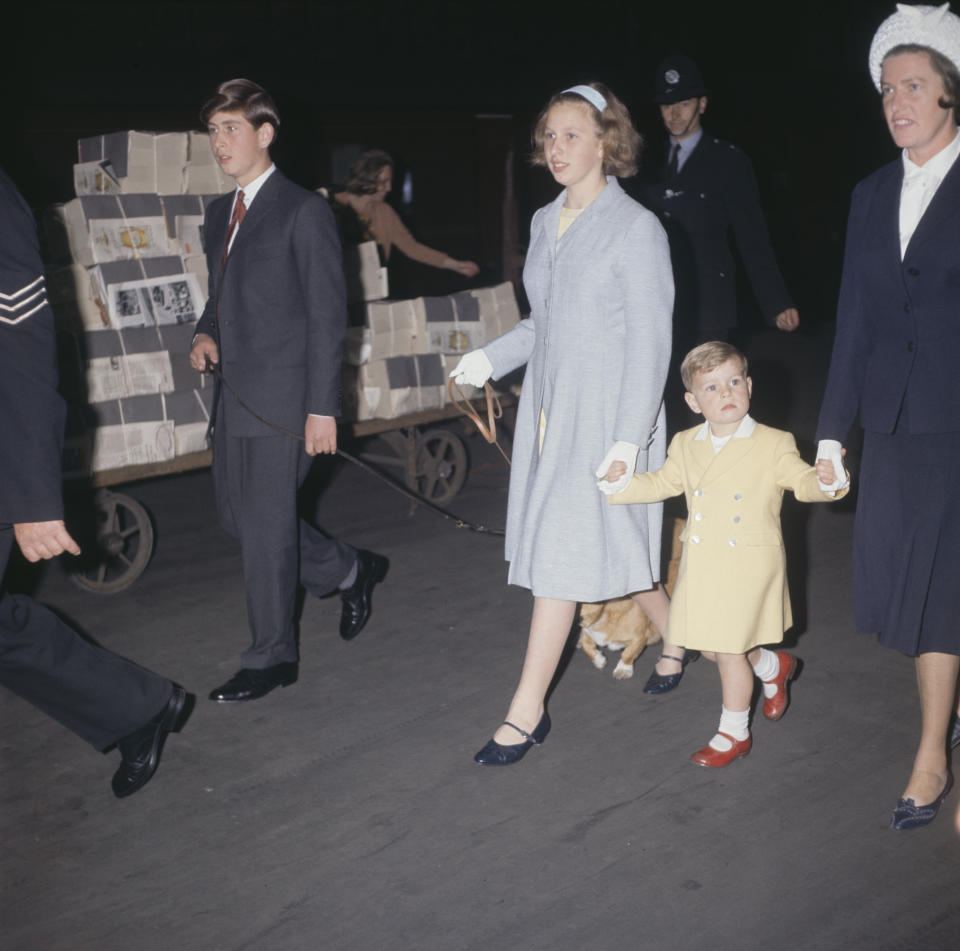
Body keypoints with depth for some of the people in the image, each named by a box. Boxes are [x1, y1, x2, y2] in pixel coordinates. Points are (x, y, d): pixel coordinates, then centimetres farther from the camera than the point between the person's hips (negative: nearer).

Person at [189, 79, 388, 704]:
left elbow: (328, 316, -11)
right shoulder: (220, 214, 15)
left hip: (285, 396, -8)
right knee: (239, 514, 14)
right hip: (237, 393, 8)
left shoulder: (304, 211, -9)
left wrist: (322, 407, -16)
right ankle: (351, 571, 34)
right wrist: (206, 333, 2)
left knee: (266, 524, -3)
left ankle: (272, 657, 13)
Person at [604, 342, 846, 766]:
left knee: (730, 650, 1)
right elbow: (662, 483, 17)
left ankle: (734, 733, 22)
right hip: (702, 568, 5)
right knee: (709, 646, 15)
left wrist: (823, 479, -38)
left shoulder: (773, 445, -9)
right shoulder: (685, 446, 5)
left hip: (748, 567, -5)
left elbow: (801, 480, -16)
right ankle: (774, 667, 44)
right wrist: (623, 481, 2)